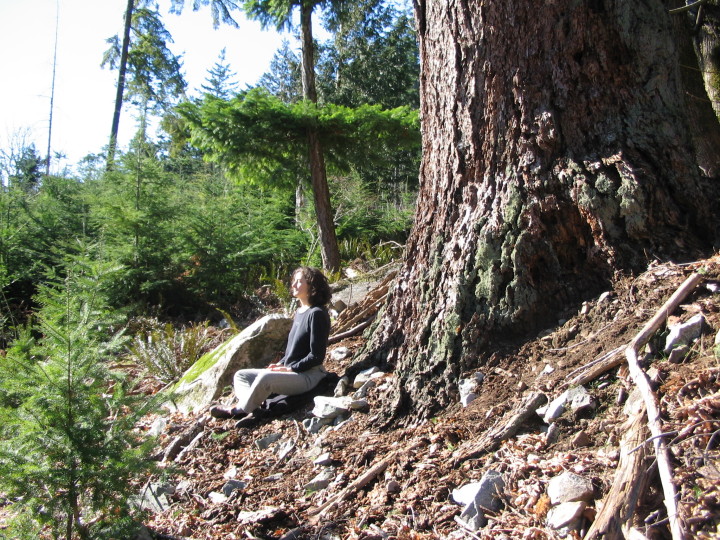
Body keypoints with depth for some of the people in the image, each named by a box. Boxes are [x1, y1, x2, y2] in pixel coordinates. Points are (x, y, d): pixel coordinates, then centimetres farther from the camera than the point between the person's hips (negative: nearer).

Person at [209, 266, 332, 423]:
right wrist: (280, 364, 6)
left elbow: (317, 356, -18)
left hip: (308, 376, -10)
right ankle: (251, 409, -21)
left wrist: (290, 368, -16)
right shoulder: (299, 312, 14)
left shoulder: (317, 314, -14)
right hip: (289, 371, 10)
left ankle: (238, 411, -11)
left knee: (265, 378, -34)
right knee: (240, 375, 6)